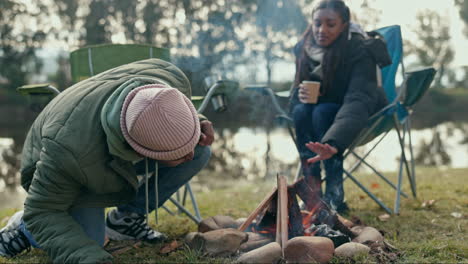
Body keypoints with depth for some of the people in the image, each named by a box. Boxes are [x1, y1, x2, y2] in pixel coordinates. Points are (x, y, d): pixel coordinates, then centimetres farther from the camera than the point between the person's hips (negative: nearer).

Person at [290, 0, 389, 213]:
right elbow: (295, 91, 2)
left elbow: (357, 101, -40)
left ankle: (335, 196, -32)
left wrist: (333, 143, -58)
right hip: (322, 109, 4)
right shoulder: (304, 48, -9)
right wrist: (300, 95, -26)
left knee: (323, 112, -34)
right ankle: (312, 192, -29)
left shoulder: (360, 50, -26)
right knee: (301, 112, -28)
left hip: (359, 115, -4)